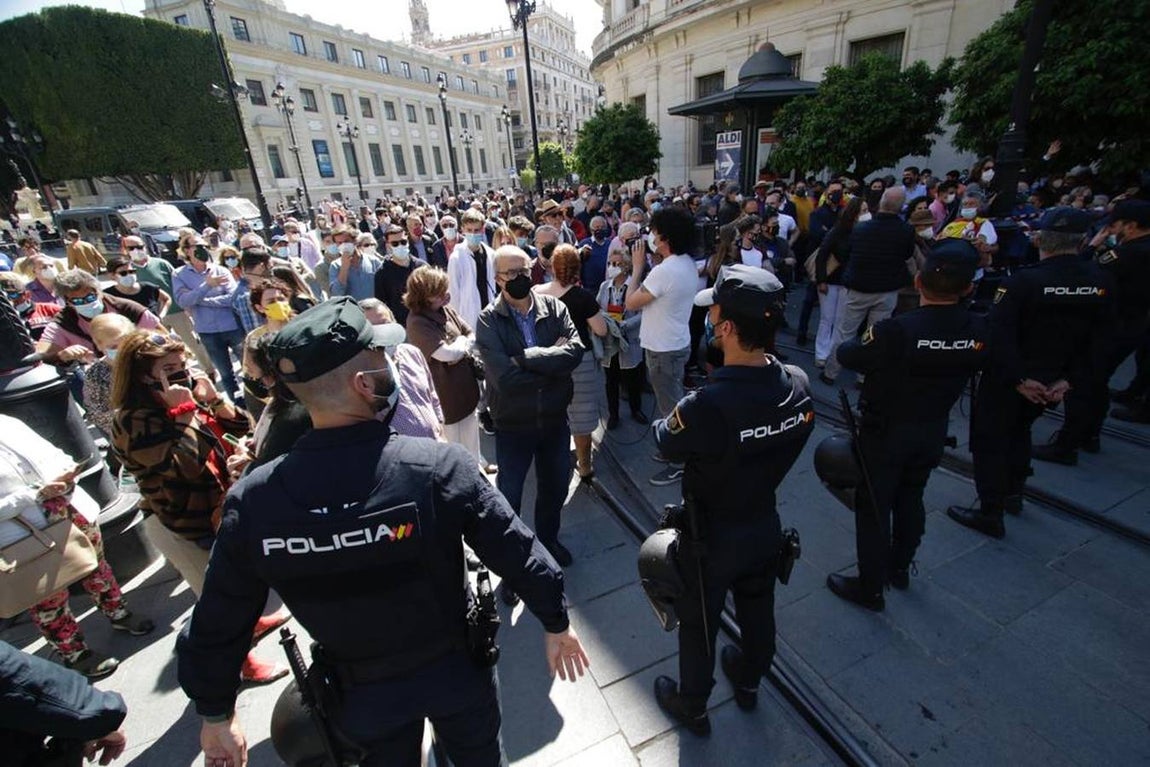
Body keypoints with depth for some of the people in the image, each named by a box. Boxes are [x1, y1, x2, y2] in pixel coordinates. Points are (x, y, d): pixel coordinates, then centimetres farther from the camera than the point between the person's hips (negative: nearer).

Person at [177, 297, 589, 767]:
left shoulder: (251, 501, -22)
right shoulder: (438, 467, -31)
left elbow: (217, 626, -9)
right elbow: (517, 552, -21)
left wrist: (216, 712, 10)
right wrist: (556, 622, -4)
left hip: (361, 692, 3)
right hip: (455, 668, -2)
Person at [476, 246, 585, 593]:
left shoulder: (554, 308, -6)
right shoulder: (489, 321, -15)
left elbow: (576, 350, -22)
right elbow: (504, 377, -27)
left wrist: (526, 358, -26)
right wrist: (552, 360, -20)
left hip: (555, 419, 3)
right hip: (512, 425, -3)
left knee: (555, 486, 23)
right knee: (509, 497, 15)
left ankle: (548, 539, 53)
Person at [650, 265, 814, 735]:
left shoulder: (706, 407, -38)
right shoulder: (799, 385, -17)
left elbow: (665, 444, -17)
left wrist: (678, 413, 0)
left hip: (711, 538, -5)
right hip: (765, 526, 6)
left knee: (698, 624, 21)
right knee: (757, 610, 30)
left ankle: (692, 707, 48)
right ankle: (749, 681, 59)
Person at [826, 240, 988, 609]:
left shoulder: (897, 330, -29)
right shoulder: (980, 331, -12)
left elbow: (847, 356, -15)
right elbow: (971, 368, 7)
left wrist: (863, 340, 5)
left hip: (885, 432, -5)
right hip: (933, 432, 6)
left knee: (873, 506, 9)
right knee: (910, 499, 24)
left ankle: (871, 587, 23)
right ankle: (899, 567, 44)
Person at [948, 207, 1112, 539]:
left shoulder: (1022, 281, -21)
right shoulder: (1101, 282, -1)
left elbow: (999, 335, -27)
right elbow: (1099, 341, 1)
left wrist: (1019, 379, -19)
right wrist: (1069, 380, -1)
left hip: (1007, 381, -6)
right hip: (1051, 383, 6)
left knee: (990, 440, 6)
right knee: (1018, 430, 27)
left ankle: (991, 513, 13)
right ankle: (1013, 493, 41)